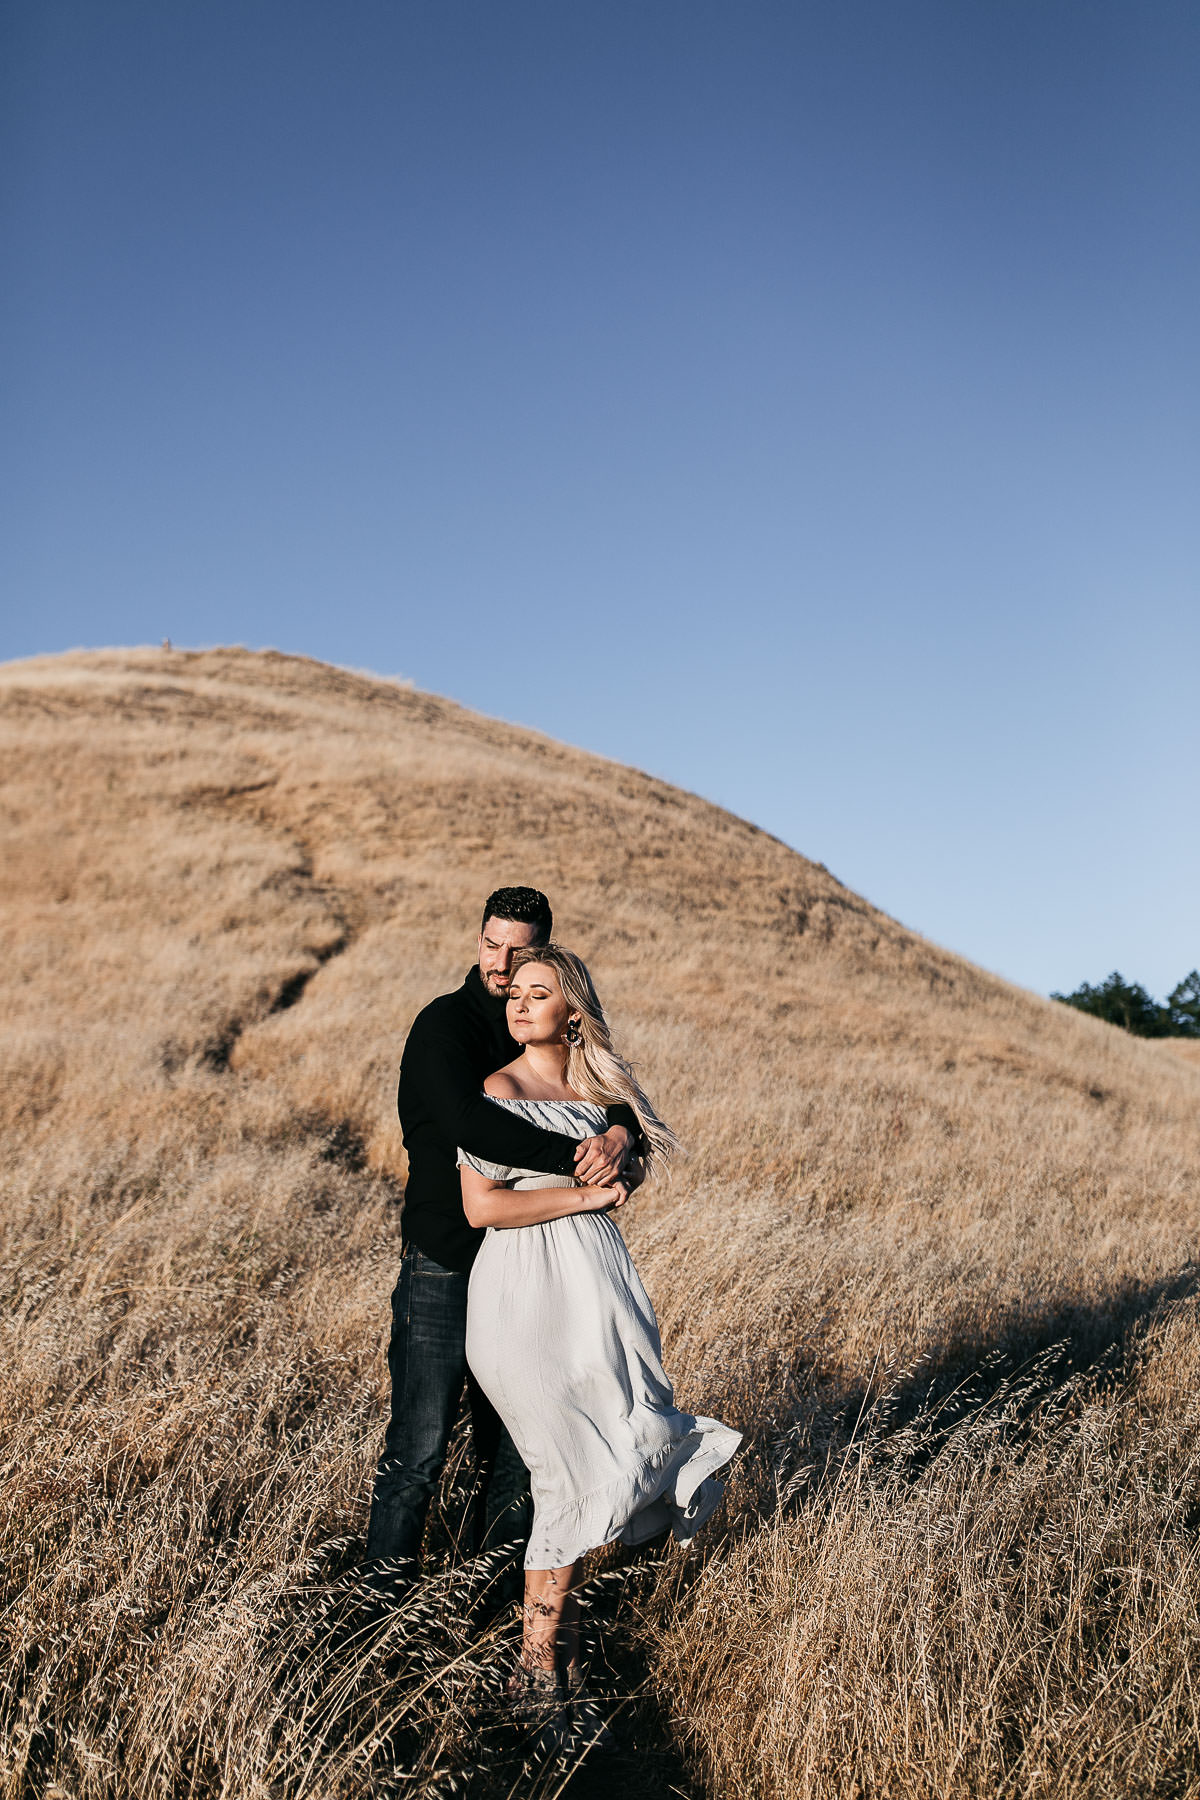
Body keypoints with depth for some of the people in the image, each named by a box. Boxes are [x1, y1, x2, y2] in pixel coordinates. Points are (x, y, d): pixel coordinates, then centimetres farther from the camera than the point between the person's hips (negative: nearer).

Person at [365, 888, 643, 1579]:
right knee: (422, 1443, -3)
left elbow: (617, 1095, 3)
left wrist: (619, 1134, -21)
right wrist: (579, 1158, -26)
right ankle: (386, 1587, 13)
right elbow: (471, 1123, -26)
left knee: (515, 1444, 12)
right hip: (444, 1265, -6)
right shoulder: (446, 1023, -10)